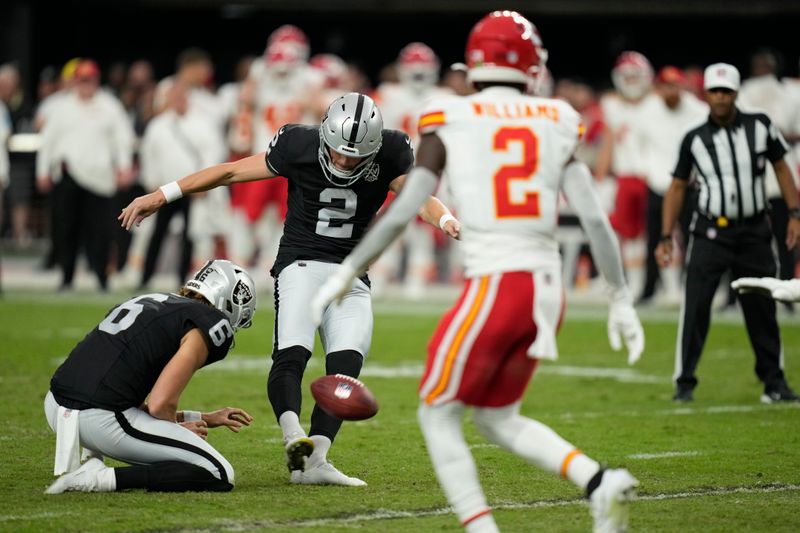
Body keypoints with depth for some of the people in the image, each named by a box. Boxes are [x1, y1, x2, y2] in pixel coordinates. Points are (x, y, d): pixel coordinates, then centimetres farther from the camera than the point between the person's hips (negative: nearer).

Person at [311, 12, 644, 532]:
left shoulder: (452, 120, 0)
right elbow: (595, 219, 5)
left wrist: (346, 273, 5)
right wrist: (622, 300, 11)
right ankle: (600, 481, 1)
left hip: (495, 287, -5)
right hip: (548, 288, 5)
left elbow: (403, 210, -3)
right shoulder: (555, 123, 9)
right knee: (496, 417, 21)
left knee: (438, 414, 13)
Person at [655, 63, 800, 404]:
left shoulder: (760, 127, 2)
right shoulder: (695, 140, 1)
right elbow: (677, 187, 7)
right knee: (695, 308, -8)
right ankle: (684, 383, -3)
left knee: (762, 309, 6)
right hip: (710, 233, -1)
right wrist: (666, 237, 2)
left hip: (753, 233, 1)